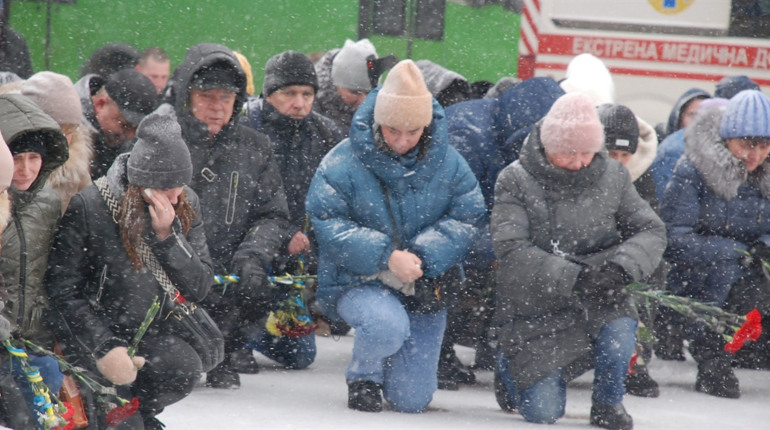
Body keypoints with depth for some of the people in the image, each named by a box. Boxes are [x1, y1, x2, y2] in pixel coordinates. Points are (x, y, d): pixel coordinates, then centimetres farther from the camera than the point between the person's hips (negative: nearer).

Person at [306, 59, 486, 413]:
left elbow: (468, 219, -5)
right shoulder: (343, 162, -11)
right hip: (357, 283, -3)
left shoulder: (447, 163, -3)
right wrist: (386, 257, -25)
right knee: (387, 325, -38)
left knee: (411, 401, 0)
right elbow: (327, 223, -14)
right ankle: (363, 377, -3)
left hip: (424, 286, 3)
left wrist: (421, 256, -21)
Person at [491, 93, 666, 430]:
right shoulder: (515, 181, -10)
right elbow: (511, 250, -20)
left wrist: (621, 267, -23)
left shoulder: (613, 177, 0)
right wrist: (573, 278, -29)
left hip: (597, 298, 2)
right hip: (536, 306, -2)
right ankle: (511, 365, 28)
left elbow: (650, 231, -1)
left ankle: (607, 402, -1)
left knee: (618, 330, -32)